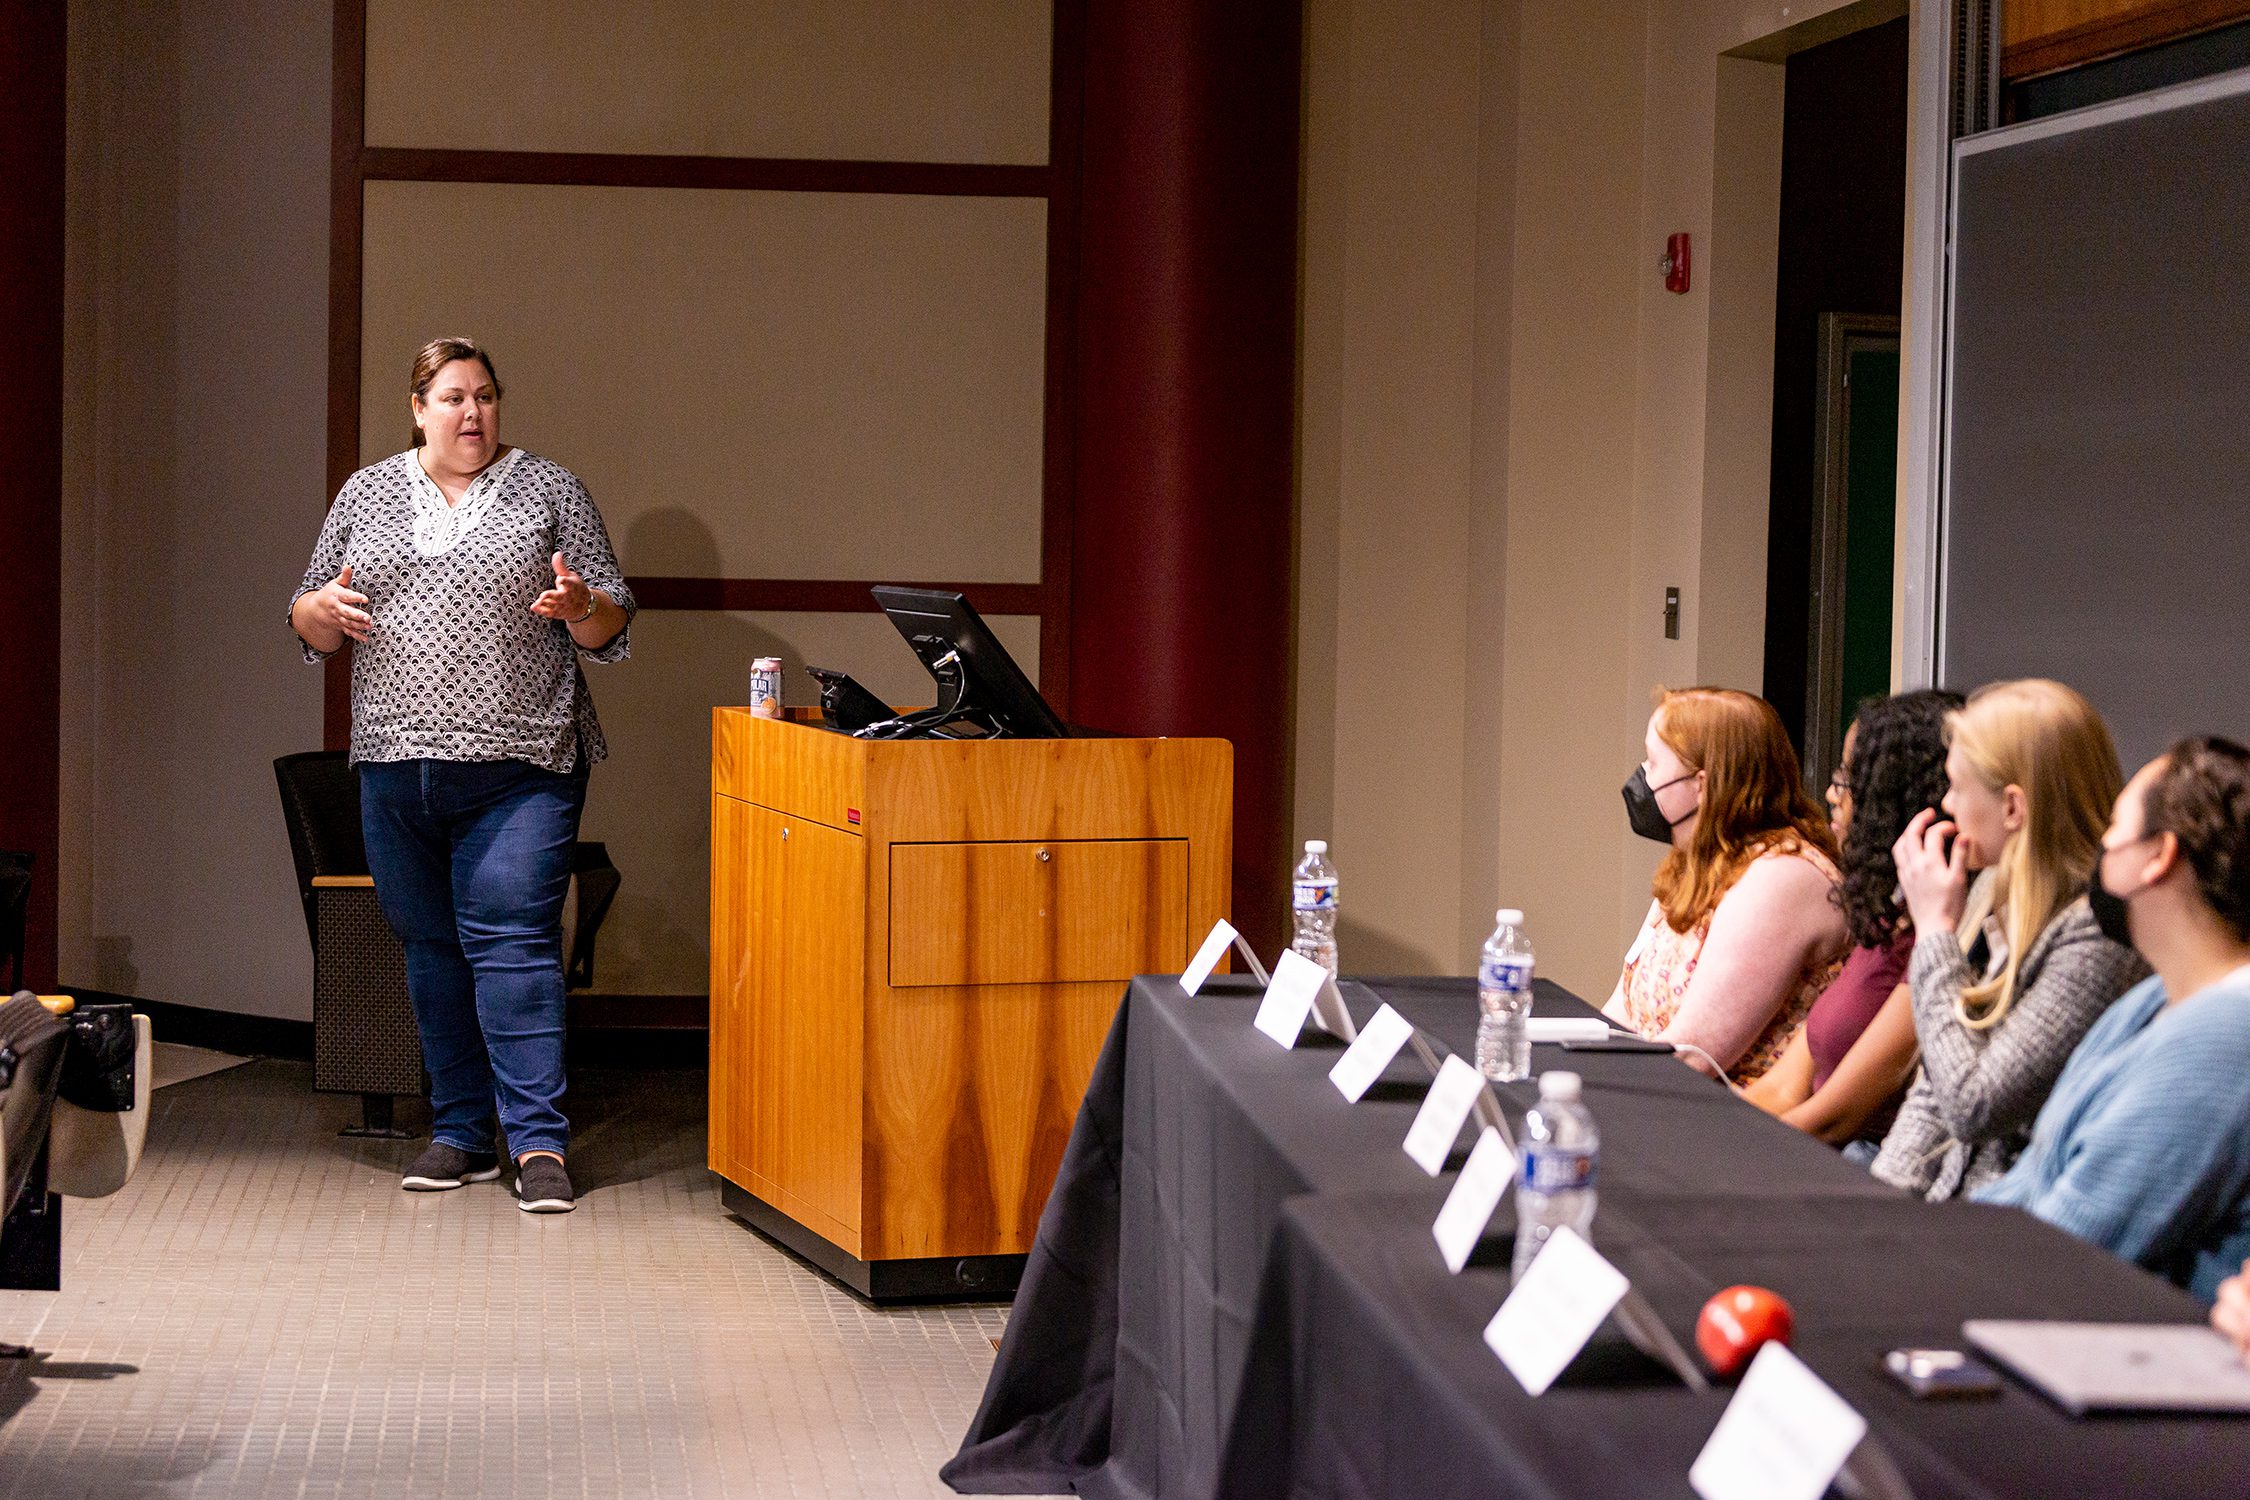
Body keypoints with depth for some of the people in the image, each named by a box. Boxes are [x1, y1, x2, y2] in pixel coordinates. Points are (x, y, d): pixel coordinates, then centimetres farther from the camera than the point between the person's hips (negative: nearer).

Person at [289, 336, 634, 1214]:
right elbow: (308, 623, 15)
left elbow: (612, 622, 4)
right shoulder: (366, 494, 13)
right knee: (430, 948, 8)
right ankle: (461, 1134, 16)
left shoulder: (550, 491, 5)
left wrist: (581, 606, -18)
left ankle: (538, 1144, -12)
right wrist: (326, 609, -7)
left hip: (518, 769, -4)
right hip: (396, 766, 4)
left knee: (512, 941, -11)